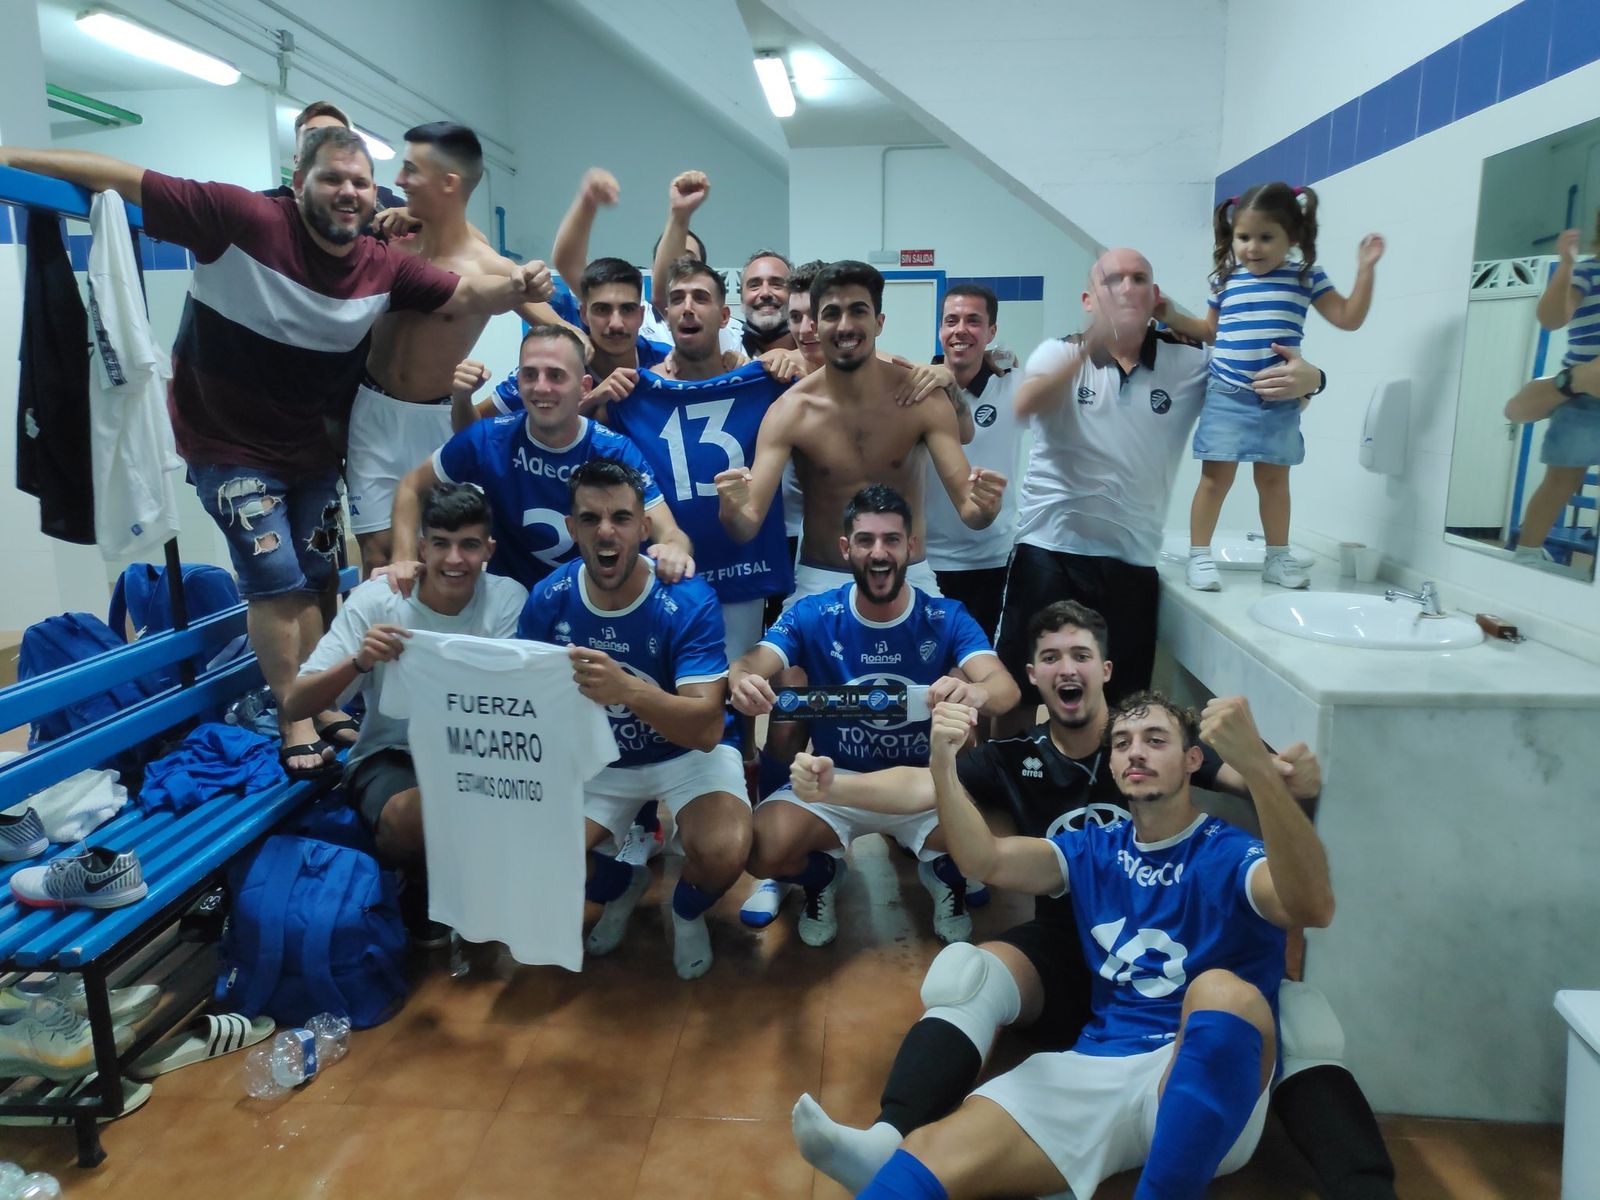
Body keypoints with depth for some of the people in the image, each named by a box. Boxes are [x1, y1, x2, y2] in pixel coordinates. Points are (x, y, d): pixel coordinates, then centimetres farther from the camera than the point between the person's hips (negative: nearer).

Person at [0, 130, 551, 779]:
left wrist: (518, 286, -33)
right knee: (276, 581, -7)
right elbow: (119, 178, -19)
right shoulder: (241, 217, -22)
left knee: (309, 581, 15)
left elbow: (467, 293, -12)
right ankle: (295, 723, 9)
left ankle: (322, 705, 30)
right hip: (230, 447, -5)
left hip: (312, 448, 5)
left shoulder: (384, 268, -9)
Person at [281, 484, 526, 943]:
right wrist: (359, 661, -36)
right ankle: (418, 892, 4)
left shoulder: (508, 598, -12)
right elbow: (294, 705, -17)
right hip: (390, 755, -2)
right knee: (417, 815, -34)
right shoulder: (374, 600, -14)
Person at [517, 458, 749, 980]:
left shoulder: (689, 602, -25)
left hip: (686, 755, -3)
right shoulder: (549, 599, -14)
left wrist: (626, 689, -52)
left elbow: (706, 729, -33)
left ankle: (687, 911, 10)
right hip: (596, 760, 4)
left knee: (723, 854, -30)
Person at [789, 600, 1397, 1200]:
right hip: (1067, 950, 0)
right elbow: (921, 786, -11)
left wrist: (1293, 774, -37)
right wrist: (833, 785, -30)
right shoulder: (1014, 760, 2)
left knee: (1300, 1017, -27)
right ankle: (887, 1144, -44)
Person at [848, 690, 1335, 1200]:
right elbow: (983, 859, -1)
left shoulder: (1232, 855, 0)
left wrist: (1257, 765, -37)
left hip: (1210, 1077, -1)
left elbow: (1312, 908, -23)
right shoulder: (1093, 850, 14)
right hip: (1095, 1065, 2)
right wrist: (943, 762, -19)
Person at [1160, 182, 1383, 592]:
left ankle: (1278, 557, 22)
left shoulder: (1306, 278, 1)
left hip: (1279, 401, 1)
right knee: (1216, 476, -1)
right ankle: (1199, 556, 6)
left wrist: (1364, 271, -5)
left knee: (1274, 480, 10)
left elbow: (1348, 318, 2)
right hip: (1227, 396, 0)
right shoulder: (1226, 280, 4)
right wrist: (1173, 318, 5)